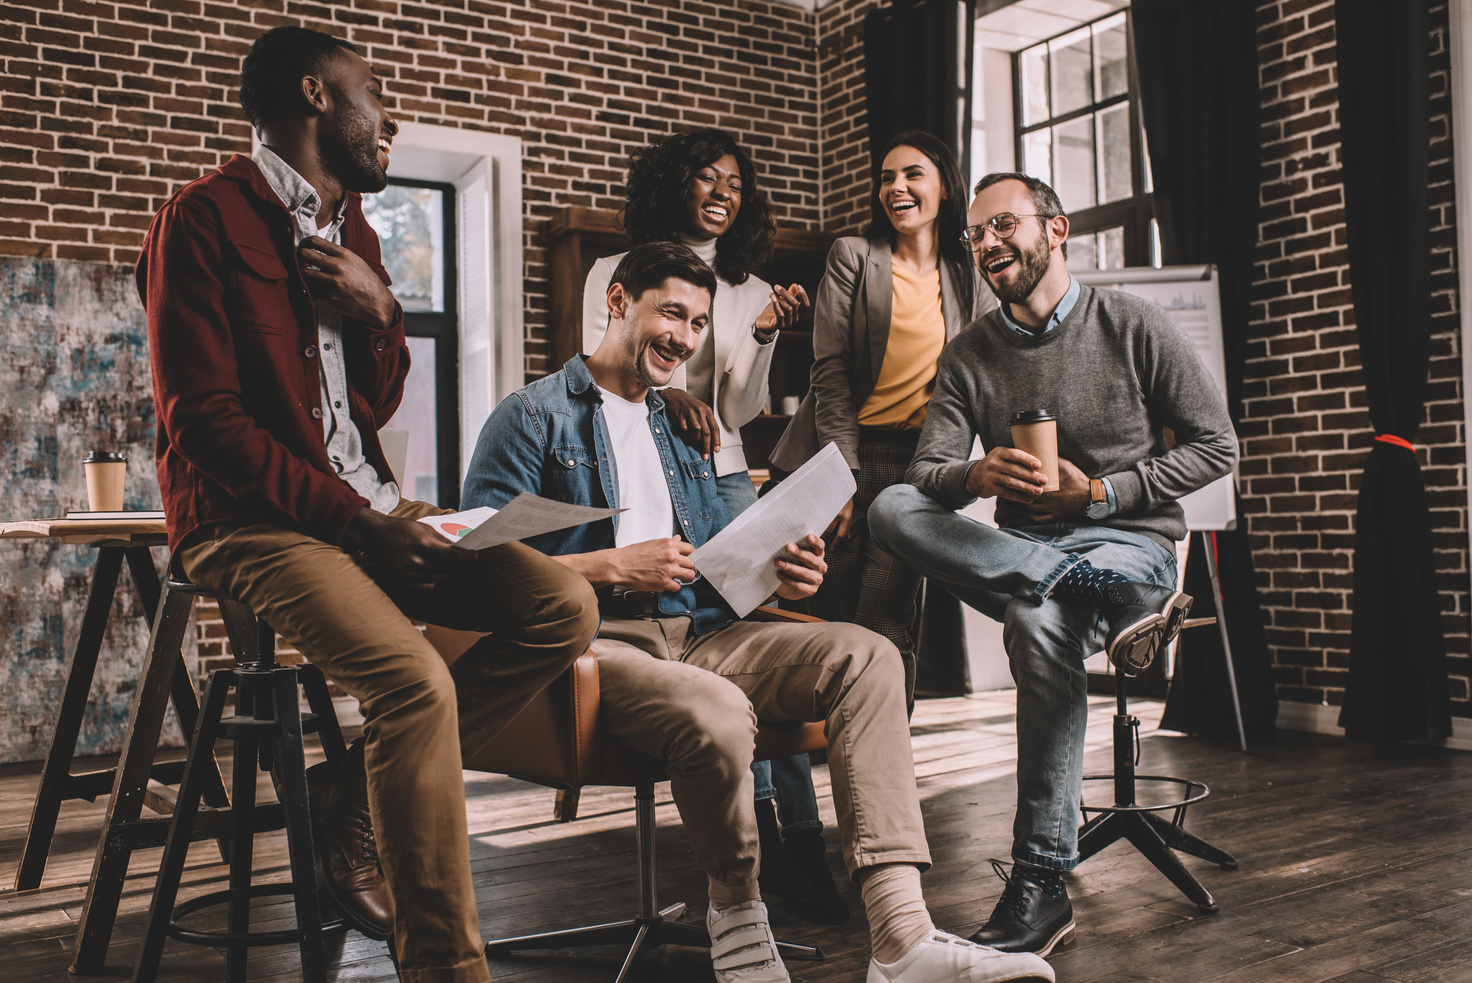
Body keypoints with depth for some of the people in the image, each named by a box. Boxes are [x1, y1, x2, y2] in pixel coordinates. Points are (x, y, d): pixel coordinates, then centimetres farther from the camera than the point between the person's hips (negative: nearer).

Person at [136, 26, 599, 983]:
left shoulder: (353, 230, 18)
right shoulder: (207, 217, -5)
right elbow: (203, 418, -13)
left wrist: (380, 312, -1)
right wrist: (356, 521, -19)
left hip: (368, 509, 8)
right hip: (251, 519, -7)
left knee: (565, 605, -11)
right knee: (418, 681, -31)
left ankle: (356, 790, -4)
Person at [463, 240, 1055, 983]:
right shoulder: (533, 418, 4)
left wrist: (774, 575, 0)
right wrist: (613, 566, -16)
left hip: (694, 633, 7)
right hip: (592, 641, -6)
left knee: (864, 656, -16)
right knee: (717, 710, -38)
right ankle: (737, 917, -7)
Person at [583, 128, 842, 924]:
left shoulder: (749, 290, 17)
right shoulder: (614, 274, 10)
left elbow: (742, 412, 11)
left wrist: (764, 336, -6)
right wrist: (663, 391, -18)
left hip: (721, 476, 3)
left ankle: (782, 841, -12)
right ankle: (791, 838, -13)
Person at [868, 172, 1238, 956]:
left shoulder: (1136, 327, 0)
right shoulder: (968, 356, 8)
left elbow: (1216, 447, 2)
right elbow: (925, 473, -1)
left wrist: (1099, 492, -9)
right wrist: (978, 476, -26)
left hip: (1131, 537, -4)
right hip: (1019, 547, 4)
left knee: (1039, 623, -37)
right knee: (891, 510, -23)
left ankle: (1041, 885, -27)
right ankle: (1114, 601, -32)